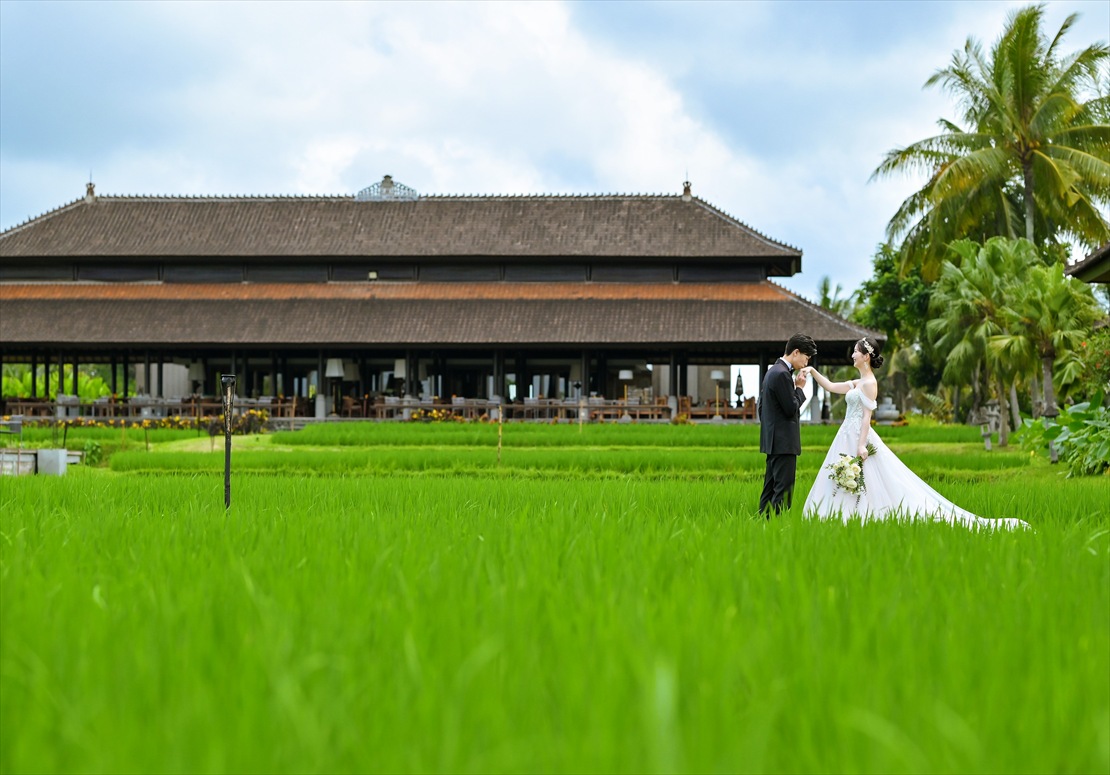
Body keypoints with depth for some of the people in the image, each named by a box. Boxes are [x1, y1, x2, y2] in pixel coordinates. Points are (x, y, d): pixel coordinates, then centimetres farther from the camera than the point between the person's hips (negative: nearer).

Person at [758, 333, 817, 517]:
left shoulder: (772, 371, 15)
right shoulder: (782, 374, -17)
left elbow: (761, 406, 20)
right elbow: (791, 409, -17)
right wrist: (800, 388, -4)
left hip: (773, 440, 10)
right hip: (784, 441, -10)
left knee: (770, 488, 11)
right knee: (783, 490, -9)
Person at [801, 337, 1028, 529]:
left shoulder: (869, 383, -11)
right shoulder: (857, 383, 16)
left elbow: (867, 416, -17)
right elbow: (830, 386, 22)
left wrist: (862, 446, -22)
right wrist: (813, 371, 12)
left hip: (858, 437, -10)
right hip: (848, 437, 10)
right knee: (845, 491, 7)